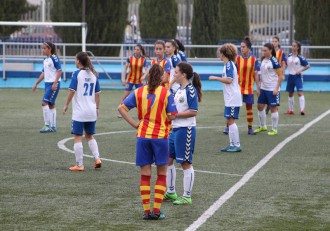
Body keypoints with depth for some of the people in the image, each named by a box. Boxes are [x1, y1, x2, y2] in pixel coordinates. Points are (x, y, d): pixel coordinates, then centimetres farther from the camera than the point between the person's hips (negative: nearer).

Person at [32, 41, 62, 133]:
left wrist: (55, 83, -22)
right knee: (51, 105, 9)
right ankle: (53, 127, 13)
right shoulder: (45, 60, 14)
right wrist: (36, 84, 23)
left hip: (54, 84, -9)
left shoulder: (54, 58, -10)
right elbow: (43, 73, 22)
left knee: (44, 103, -14)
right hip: (47, 83, 9)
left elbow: (59, 71, -15)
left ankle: (47, 125, -10)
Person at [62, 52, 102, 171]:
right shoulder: (94, 74, 7)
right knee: (90, 136, 19)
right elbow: (97, 93, 9)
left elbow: (72, 91, -13)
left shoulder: (77, 73, -9)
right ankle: (97, 158, 5)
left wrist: (66, 105, -3)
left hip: (79, 111, -5)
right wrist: (97, 108, 18)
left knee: (78, 137, 1)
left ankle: (79, 165, 2)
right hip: (92, 112, 5)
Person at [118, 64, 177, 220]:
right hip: (160, 136, -2)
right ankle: (156, 211, 3)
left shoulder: (139, 92, 2)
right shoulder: (166, 93, -6)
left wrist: (134, 124, 1)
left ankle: (146, 211, 5)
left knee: (145, 174, 7)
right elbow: (172, 116, -7)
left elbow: (121, 108, 0)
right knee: (161, 174, 8)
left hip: (142, 136, 2)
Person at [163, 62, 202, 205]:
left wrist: (175, 114, -20)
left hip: (185, 130, -10)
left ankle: (187, 197, 7)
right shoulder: (179, 90, 13)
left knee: (185, 163, -1)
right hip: (174, 129, 10)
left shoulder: (190, 90, -15)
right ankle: (170, 193, 25)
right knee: (167, 160, 13)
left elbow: (193, 112, -21)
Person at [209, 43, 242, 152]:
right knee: (229, 121, 12)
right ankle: (232, 144, 16)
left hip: (233, 98, -10)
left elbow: (229, 80, -22)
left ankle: (236, 145, -6)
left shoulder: (229, 65, -14)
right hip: (230, 98, 10)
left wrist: (215, 78, -16)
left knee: (231, 121, -8)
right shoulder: (229, 64, 14)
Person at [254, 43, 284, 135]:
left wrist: (276, 89, -17)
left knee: (273, 108, 0)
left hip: (272, 89, -7)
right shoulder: (263, 60, 8)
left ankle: (274, 129, 8)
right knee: (260, 106, 10)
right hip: (263, 88, 7)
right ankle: (263, 126, 25)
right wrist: (259, 88, 15)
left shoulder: (274, 61, -14)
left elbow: (280, 76, -13)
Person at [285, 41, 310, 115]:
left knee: (300, 92, -16)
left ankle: (302, 109, -21)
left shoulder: (300, 57, -9)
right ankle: (291, 110, 22)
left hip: (297, 76, -5)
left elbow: (307, 66, -7)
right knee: (290, 94, 12)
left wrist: (300, 70, -13)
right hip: (290, 76, 5)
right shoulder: (289, 56, 4)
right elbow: (286, 64, 17)